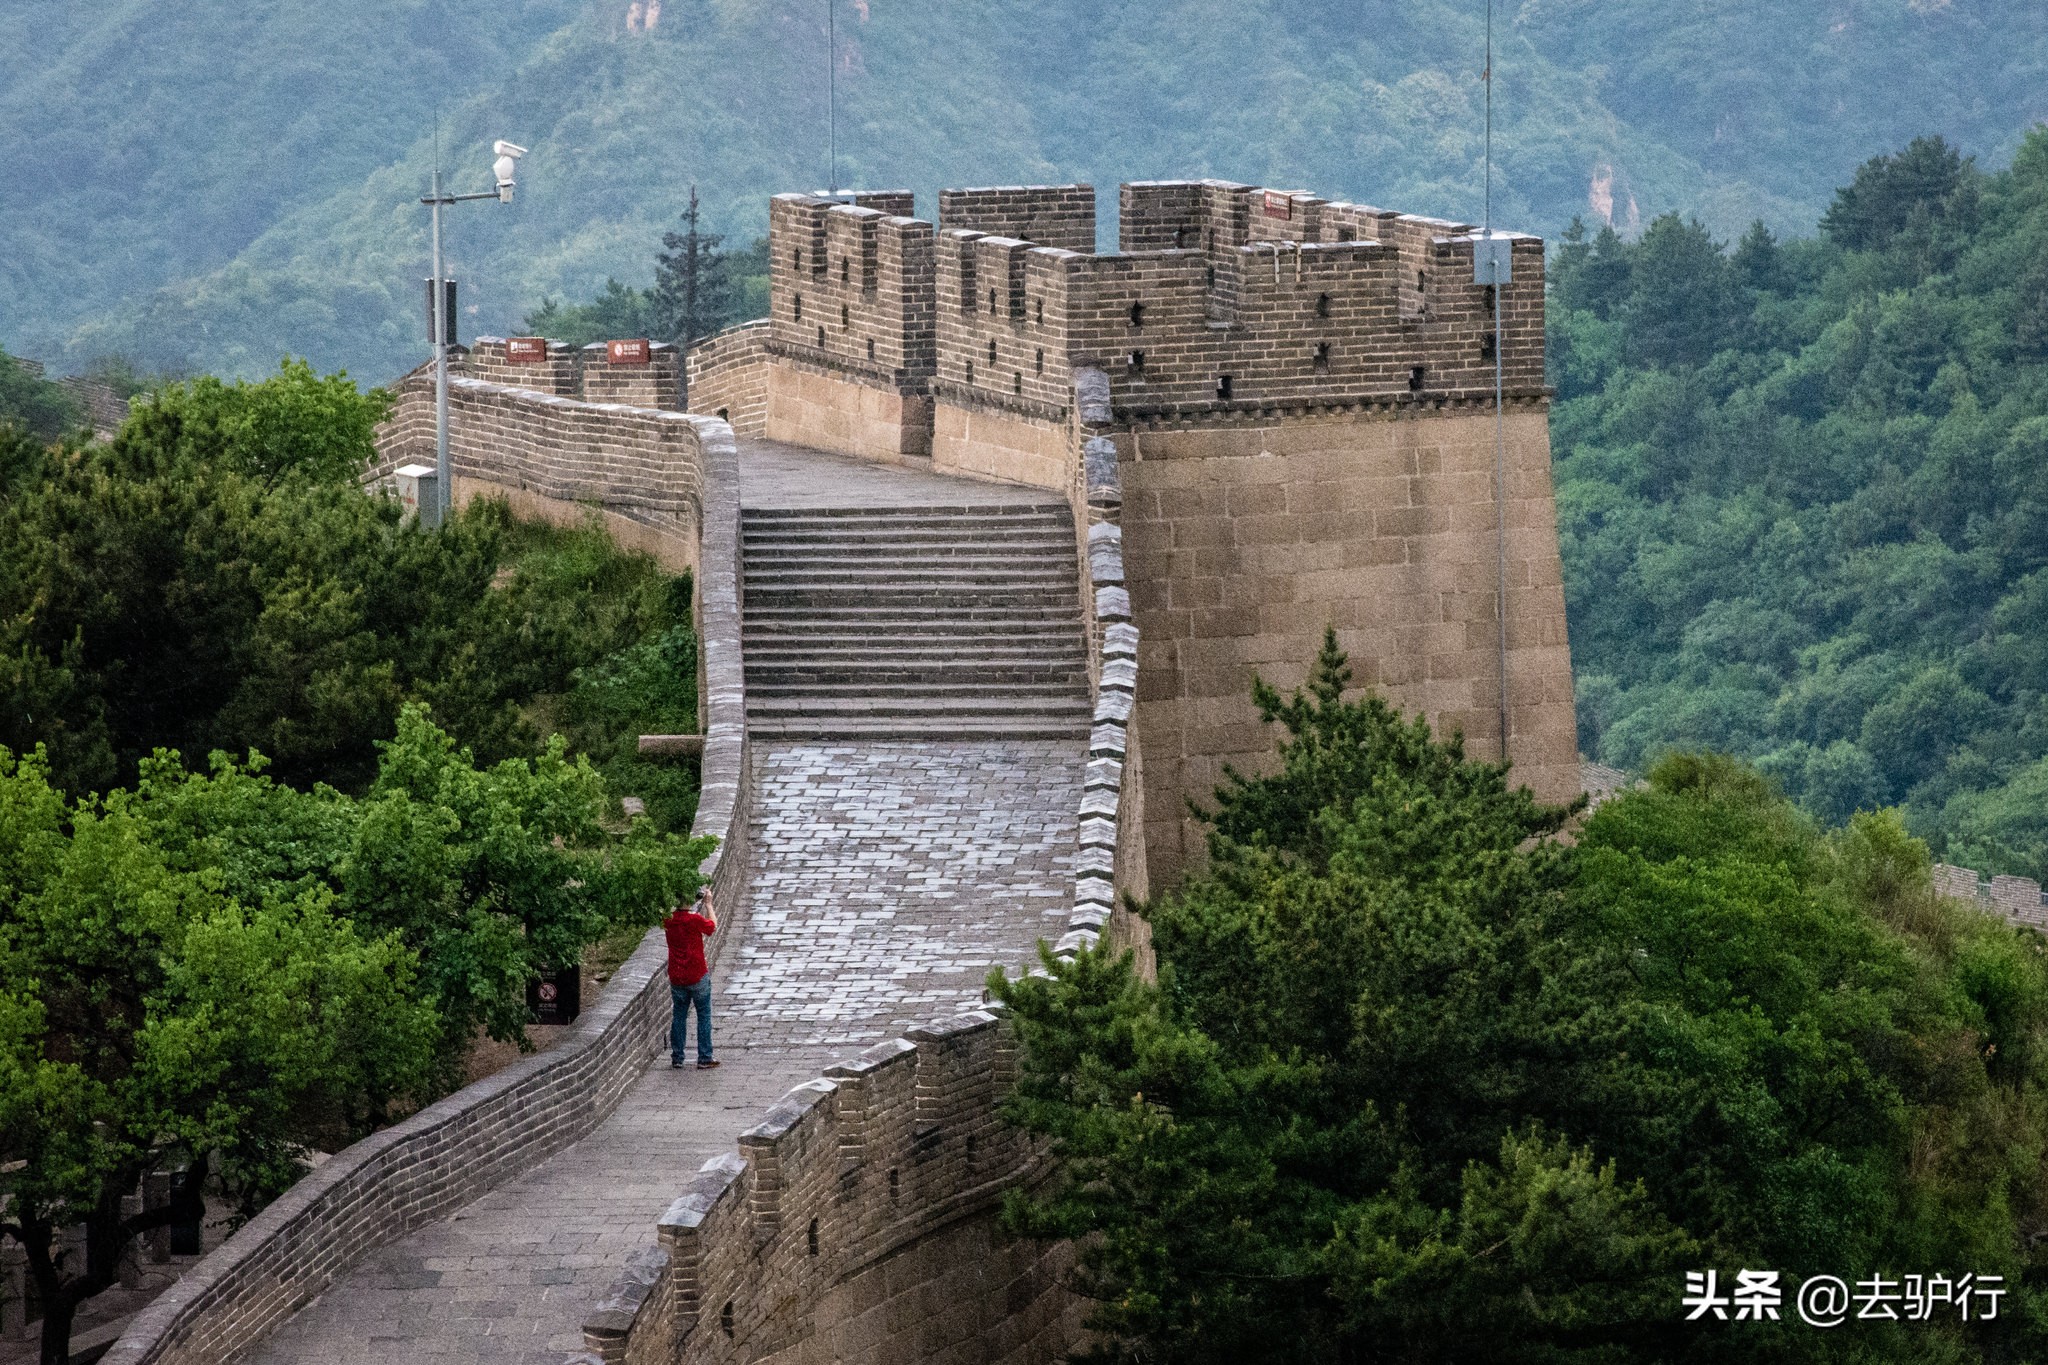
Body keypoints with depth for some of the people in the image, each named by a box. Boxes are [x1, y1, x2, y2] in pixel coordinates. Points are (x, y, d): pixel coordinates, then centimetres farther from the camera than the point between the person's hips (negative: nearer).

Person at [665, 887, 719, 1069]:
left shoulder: (669, 921, -4)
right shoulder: (695, 920, -18)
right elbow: (713, 926, 0)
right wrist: (708, 904, 8)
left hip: (676, 977, 4)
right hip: (697, 976, -4)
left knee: (679, 1016, 15)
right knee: (704, 1016, 6)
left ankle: (677, 1058, 16)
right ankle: (704, 1059, 5)